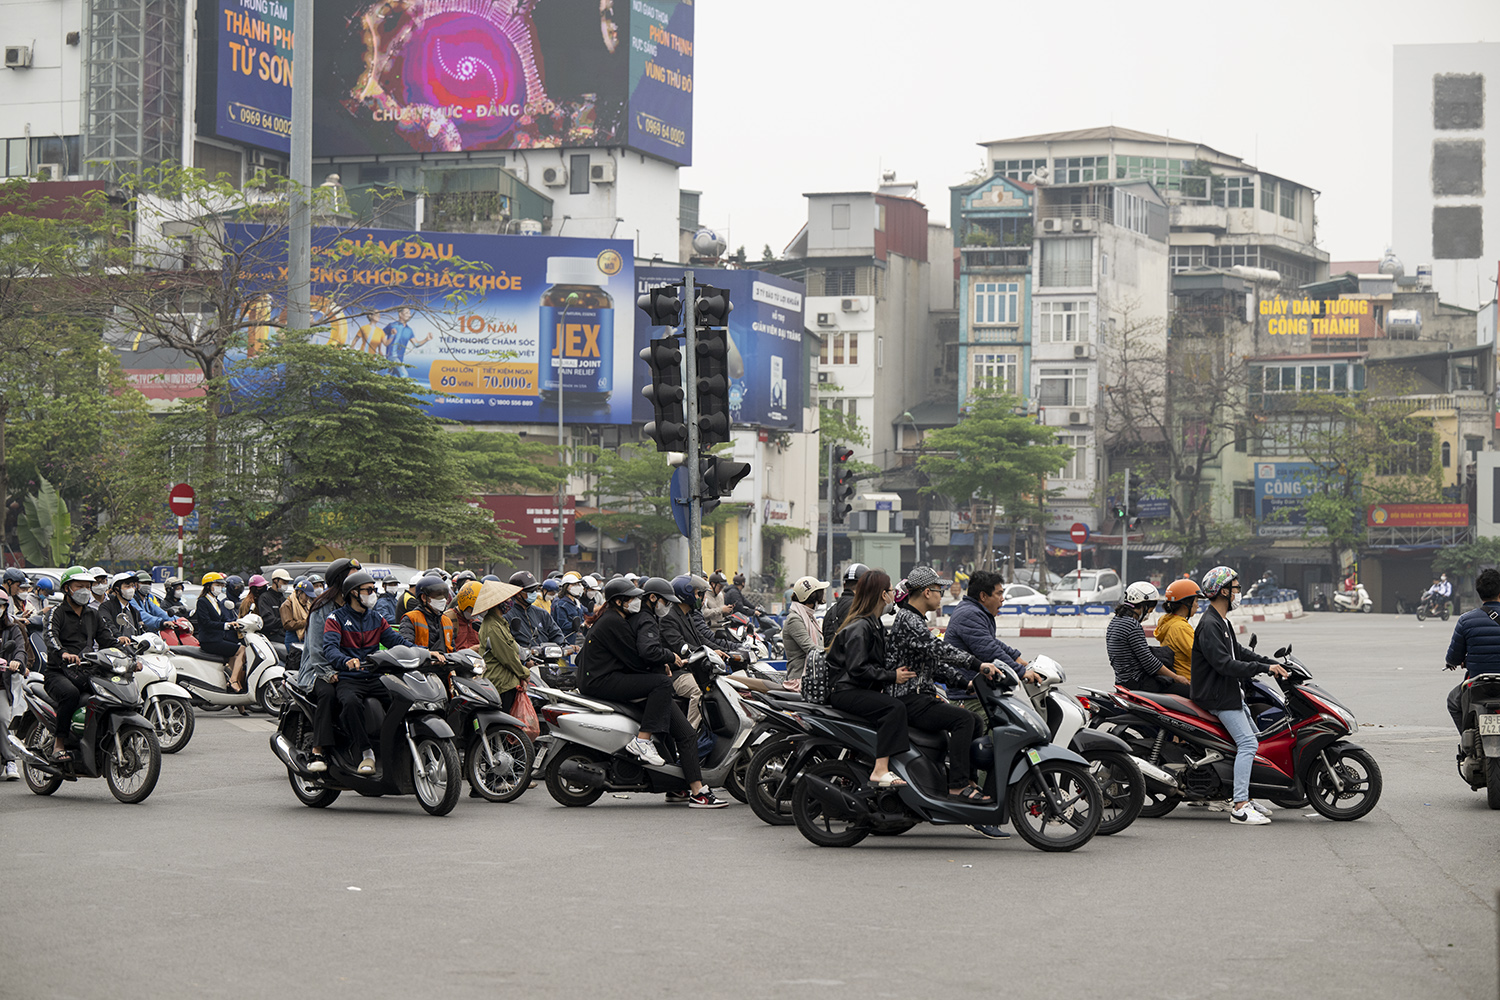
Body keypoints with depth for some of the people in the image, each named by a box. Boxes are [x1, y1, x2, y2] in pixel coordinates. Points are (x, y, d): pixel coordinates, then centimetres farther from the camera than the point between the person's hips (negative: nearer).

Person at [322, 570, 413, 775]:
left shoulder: (377, 619, 21)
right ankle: (366, 753, -35)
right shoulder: (336, 618, 3)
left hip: (375, 678, 5)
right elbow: (329, 648, -14)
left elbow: (396, 641, 12)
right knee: (351, 703, -38)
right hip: (347, 679, -4)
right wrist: (346, 662, -37)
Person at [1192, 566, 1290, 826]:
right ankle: (1240, 808, -21)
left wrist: (1274, 663, 10)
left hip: (1230, 693, 11)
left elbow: (1239, 652, 21)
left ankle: (1245, 797, 22)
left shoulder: (1222, 622, 16)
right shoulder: (1209, 625, -19)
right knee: (1248, 743, -17)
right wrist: (1264, 668, -25)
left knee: (1252, 740, 17)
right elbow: (1224, 663, -26)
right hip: (1217, 696, -11)